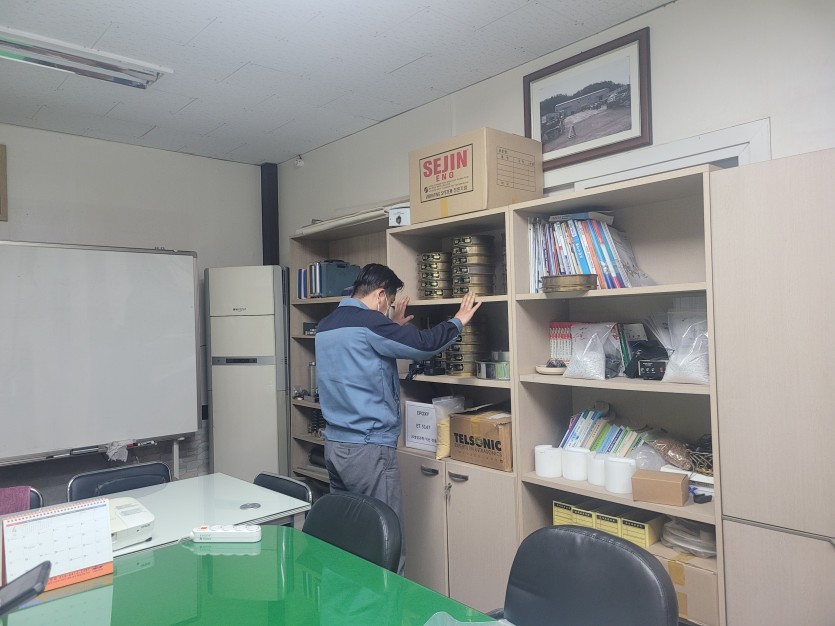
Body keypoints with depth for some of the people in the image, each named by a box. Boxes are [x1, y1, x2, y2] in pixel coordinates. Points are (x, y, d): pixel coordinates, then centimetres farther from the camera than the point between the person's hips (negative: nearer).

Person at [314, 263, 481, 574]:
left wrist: (394, 326, 33)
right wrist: (458, 321, 4)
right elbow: (423, 344, -12)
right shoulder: (368, 323, -15)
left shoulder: (326, 325, 12)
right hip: (369, 449, -9)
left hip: (334, 444, 9)